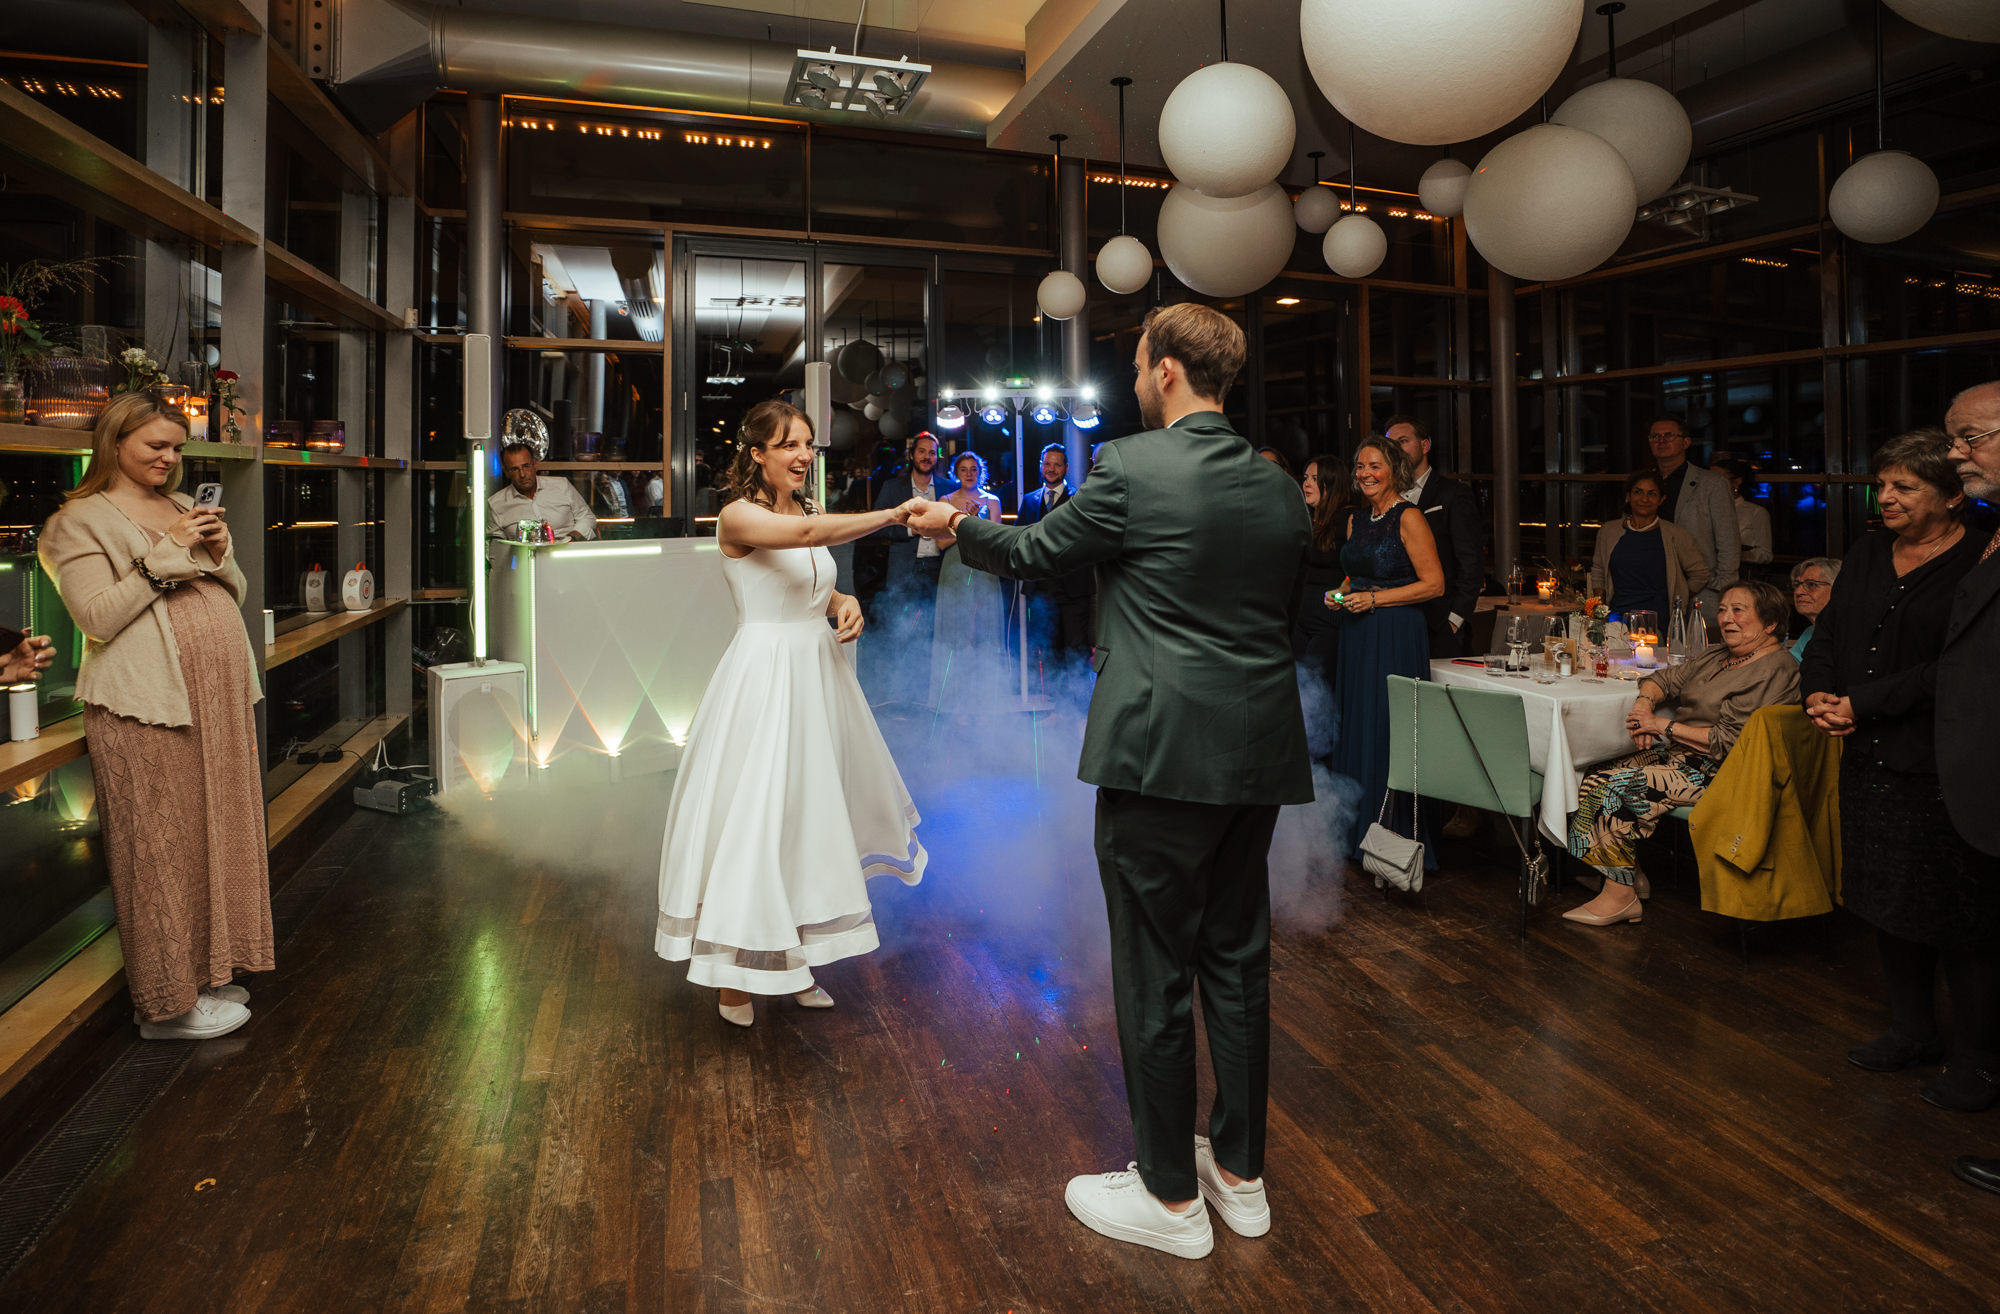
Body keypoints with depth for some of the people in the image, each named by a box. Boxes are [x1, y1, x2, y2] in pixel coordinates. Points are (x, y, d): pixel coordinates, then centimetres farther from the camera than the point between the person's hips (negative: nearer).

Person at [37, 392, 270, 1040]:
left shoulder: (185, 507, 18)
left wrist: (219, 554, 1)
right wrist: (168, 553, -15)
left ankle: (206, 969, 24)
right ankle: (167, 1002, 9)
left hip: (220, 699, 7)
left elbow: (234, 597, 20)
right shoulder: (82, 520, -3)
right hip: (146, 707, -7)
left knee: (218, 833, 11)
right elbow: (97, 617, -14)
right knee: (161, 847, -1)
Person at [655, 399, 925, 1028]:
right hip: (764, 676, -7)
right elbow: (805, 535, -32)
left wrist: (844, 603, -2)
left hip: (816, 673, 8)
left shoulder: (810, 512, 11)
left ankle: (794, 962, 26)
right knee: (752, 817, -2)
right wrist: (893, 514, -38)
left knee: (809, 814, 12)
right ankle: (735, 975, 15)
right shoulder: (738, 516, -12)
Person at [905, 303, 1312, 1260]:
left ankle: (1171, 1199, 22)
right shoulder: (1279, 489, 8)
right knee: (1238, 963, 18)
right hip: (1258, 760, 7)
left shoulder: (1130, 469, -11)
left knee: (1153, 974, 6)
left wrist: (955, 526, 21)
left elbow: (1030, 556, 1)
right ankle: (1239, 1173, 33)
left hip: (1160, 753, -7)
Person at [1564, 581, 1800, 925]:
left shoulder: (1774, 670, -13)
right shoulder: (1719, 655, 16)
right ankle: (1634, 878, -2)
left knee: (1618, 787, -22)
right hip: (1681, 753, 9)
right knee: (1594, 780, -10)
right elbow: (1665, 679, 18)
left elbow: (1729, 741, -20)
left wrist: (1665, 726, -15)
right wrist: (1645, 702, -6)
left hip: (1717, 773, -9)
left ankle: (1620, 896, -11)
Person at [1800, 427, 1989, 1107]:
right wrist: (1821, 695, -4)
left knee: (1957, 920, 3)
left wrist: (1862, 704, -18)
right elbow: (1827, 630, 13)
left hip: (1939, 770, -7)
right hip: (1868, 759, 7)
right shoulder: (1869, 552, 9)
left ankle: (1974, 1057, 20)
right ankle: (1911, 1031, 33)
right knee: (1888, 904, 17)